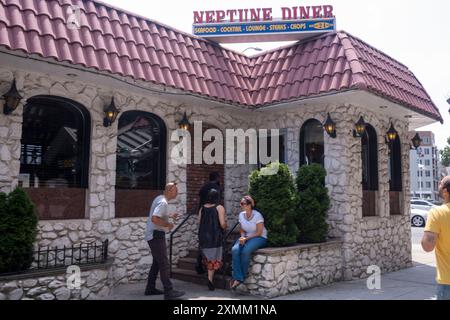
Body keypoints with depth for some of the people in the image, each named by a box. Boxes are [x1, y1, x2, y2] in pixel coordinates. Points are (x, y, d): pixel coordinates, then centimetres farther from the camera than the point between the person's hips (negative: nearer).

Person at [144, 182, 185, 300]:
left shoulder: (159, 198, 11)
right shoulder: (163, 203, -20)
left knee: (157, 262, 17)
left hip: (154, 236, 10)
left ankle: (150, 288, 25)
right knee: (164, 264, -8)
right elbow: (154, 219, -31)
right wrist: (168, 224, -20)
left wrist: (169, 215, 21)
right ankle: (169, 292, -5)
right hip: (156, 235, -10)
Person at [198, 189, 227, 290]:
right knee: (214, 258, 4)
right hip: (215, 236, -4)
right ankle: (210, 278, -6)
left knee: (207, 257, 19)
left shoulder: (202, 208, 5)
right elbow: (222, 224, -13)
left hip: (203, 236, 4)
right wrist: (225, 227, 9)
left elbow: (199, 222, 7)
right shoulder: (219, 208, -7)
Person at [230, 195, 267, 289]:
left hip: (260, 238, -5)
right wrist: (242, 237, -9)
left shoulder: (257, 215, -14)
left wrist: (246, 238, -19)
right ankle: (238, 278, -27)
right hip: (246, 237, 5)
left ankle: (242, 277, -15)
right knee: (235, 250, -26)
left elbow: (259, 233, -13)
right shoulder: (241, 215, 5)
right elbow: (242, 230, 12)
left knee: (245, 251, -34)